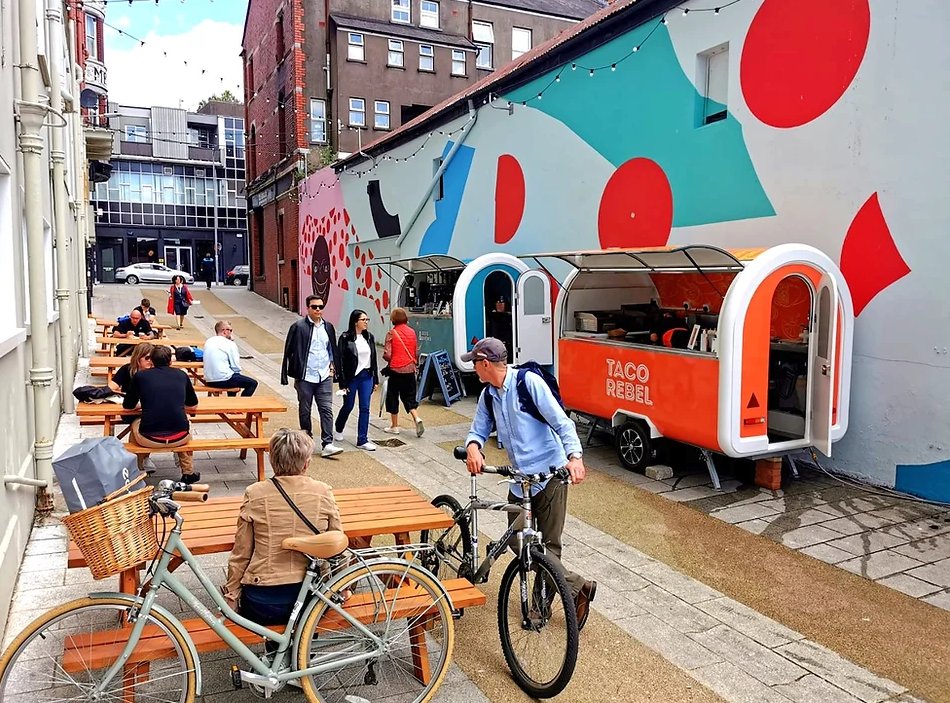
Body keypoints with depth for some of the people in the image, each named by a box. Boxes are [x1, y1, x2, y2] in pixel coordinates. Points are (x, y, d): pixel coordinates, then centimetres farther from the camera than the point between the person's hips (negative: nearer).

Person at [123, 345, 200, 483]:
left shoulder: (140, 376, 6)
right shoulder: (181, 375, 10)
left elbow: (127, 406, 17)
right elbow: (193, 405, 20)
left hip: (149, 439, -1)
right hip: (179, 438, 1)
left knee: (135, 424, 33)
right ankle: (188, 473, 34)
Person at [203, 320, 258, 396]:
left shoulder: (208, 342, 10)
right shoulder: (230, 344, -10)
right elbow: (236, 366, -10)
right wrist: (238, 374, 9)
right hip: (223, 380, -8)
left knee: (233, 376, 36)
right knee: (253, 383, 3)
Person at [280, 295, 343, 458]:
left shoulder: (328, 327, 9)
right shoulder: (298, 327, -5)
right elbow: (288, 352, -6)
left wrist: (333, 367, 8)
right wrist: (285, 375, -9)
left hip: (324, 377, 3)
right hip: (305, 377, -3)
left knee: (327, 409, -4)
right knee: (305, 411, 10)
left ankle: (327, 444, -5)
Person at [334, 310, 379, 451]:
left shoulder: (369, 337, 5)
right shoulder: (345, 338, -9)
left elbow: (373, 359, 10)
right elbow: (341, 361, -9)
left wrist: (376, 380, 9)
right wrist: (343, 383, -12)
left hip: (367, 377, 4)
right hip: (351, 377, -4)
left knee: (365, 409, 2)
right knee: (348, 406, 12)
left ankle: (362, 440, 8)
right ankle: (338, 429, 40)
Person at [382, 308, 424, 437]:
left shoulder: (391, 333, -9)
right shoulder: (412, 332, 3)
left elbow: (387, 354, -12)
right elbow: (416, 352, 8)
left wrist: (391, 361, 10)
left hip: (396, 369, -3)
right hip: (410, 369, 3)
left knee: (393, 397, 10)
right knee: (409, 397, 12)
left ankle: (394, 426, 16)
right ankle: (417, 418, -10)